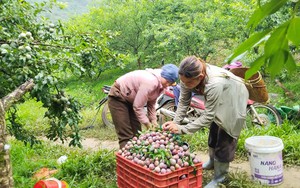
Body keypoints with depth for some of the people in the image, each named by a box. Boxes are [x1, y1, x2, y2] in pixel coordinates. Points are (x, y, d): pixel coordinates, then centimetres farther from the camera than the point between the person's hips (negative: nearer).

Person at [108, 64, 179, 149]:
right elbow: (138, 106, -30)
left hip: (130, 99, 9)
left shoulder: (160, 85, -5)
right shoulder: (150, 82, -34)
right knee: (126, 136, -13)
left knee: (136, 133, 7)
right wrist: (148, 125, -22)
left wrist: (154, 122, -7)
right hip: (118, 97, -9)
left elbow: (151, 103, 1)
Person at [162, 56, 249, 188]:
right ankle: (212, 162, 44)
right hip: (218, 100, 7)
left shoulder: (214, 84, -46)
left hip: (234, 100, -7)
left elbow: (208, 116, -39)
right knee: (213, 132, 21)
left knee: (224, 138, -4)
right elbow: (183, 101, -16)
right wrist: (175, 122, -27)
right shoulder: (188, 78, -29)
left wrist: (182, 129, -39)